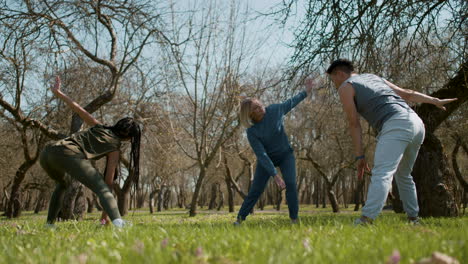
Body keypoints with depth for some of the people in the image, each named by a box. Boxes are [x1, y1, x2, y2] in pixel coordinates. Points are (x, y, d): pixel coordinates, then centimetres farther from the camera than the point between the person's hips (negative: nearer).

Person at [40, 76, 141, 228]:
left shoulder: (99, 128, 29)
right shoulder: (115, 148, 14)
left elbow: (79, 110, 21)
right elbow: (108, 180, 11)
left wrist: (57, 92, 29)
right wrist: (105, 211, 16)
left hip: (47, 152, 7)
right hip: (69, 155, -7)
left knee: (63, 183, 36)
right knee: (102, 189, -10)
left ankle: (50, 223, 33)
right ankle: (117, 221, -37)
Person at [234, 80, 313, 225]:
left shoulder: (274, 110, -19)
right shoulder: (251, 132, -26)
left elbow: (290, 103, 3)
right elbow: (262, 155, -28)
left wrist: (306, 92, 11)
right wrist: (275, 175, -34)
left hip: (285, 154, 1)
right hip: (266, 159, -1)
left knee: (291, 183, -19)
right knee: (255, 190, -5)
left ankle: (294, 219, -11)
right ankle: (239, 218, 7)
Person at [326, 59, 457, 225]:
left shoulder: (345, 87, 9)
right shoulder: (373, 77, 30)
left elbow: (354, 124, 3)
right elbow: (406, 94, 28)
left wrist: (360, 156, 3)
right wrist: (435, 101, 31)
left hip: (395, 125, -8)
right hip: (416, 122, 8)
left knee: (382, 173, -21)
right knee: (403, 175, 22)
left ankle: (366, 220, -34)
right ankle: (413, 219, 24)